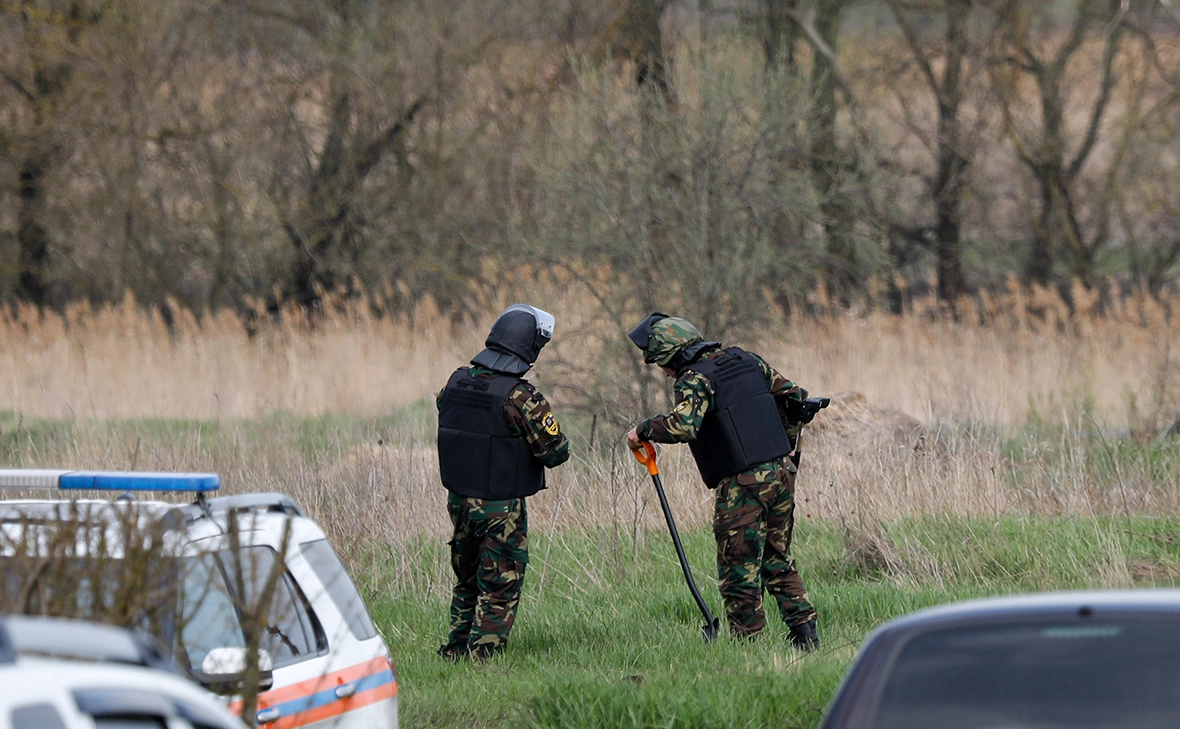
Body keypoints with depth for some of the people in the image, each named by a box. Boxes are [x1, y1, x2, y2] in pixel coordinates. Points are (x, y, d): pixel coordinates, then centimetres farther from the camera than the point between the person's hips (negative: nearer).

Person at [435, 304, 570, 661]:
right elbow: (555, 453, -17)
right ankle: (480, 655, -1)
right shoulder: (521, 397, -20)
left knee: (467, 580, 21)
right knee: (500, 589, 3)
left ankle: (455, 651, 27)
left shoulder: (456, 383, -1)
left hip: (458, 499, 6)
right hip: (500, 508, -6)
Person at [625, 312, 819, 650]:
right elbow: (794, 396, 19)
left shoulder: (695, 379, -10)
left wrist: (644, 430, -13)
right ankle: (806, 635, 15)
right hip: (781, 473, 7)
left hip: (742, 485, -7)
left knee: (739, 571, 1)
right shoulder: (745, 360, 13)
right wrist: (786, 447, 26)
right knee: (778, 562, 19)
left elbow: (683, 424, -30)